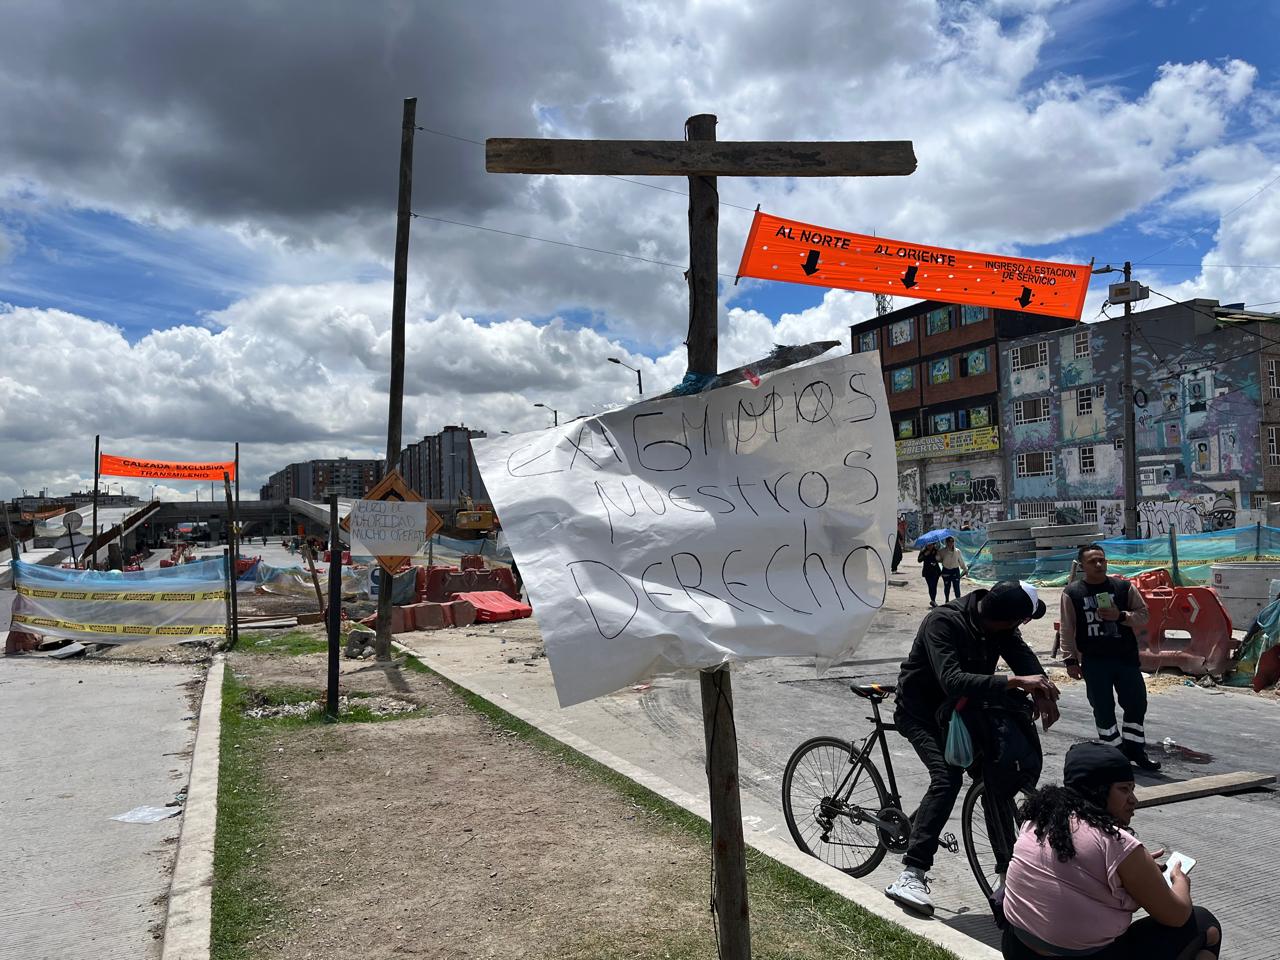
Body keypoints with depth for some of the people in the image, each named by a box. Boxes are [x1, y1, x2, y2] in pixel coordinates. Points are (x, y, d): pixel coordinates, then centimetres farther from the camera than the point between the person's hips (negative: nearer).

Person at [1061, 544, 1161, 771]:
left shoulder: (1124, 587, 2)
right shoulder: (1072, 593, -2)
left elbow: (1143, 616, 4)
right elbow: (1067, 630, -1)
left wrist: (1121, 615, -15)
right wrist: (1071, 660, -4)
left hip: (1126, 657, 2)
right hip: (1094, 661, -2)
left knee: (1136, 703, 6)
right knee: (1103, 709, 4)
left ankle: (1134, 749, 24)